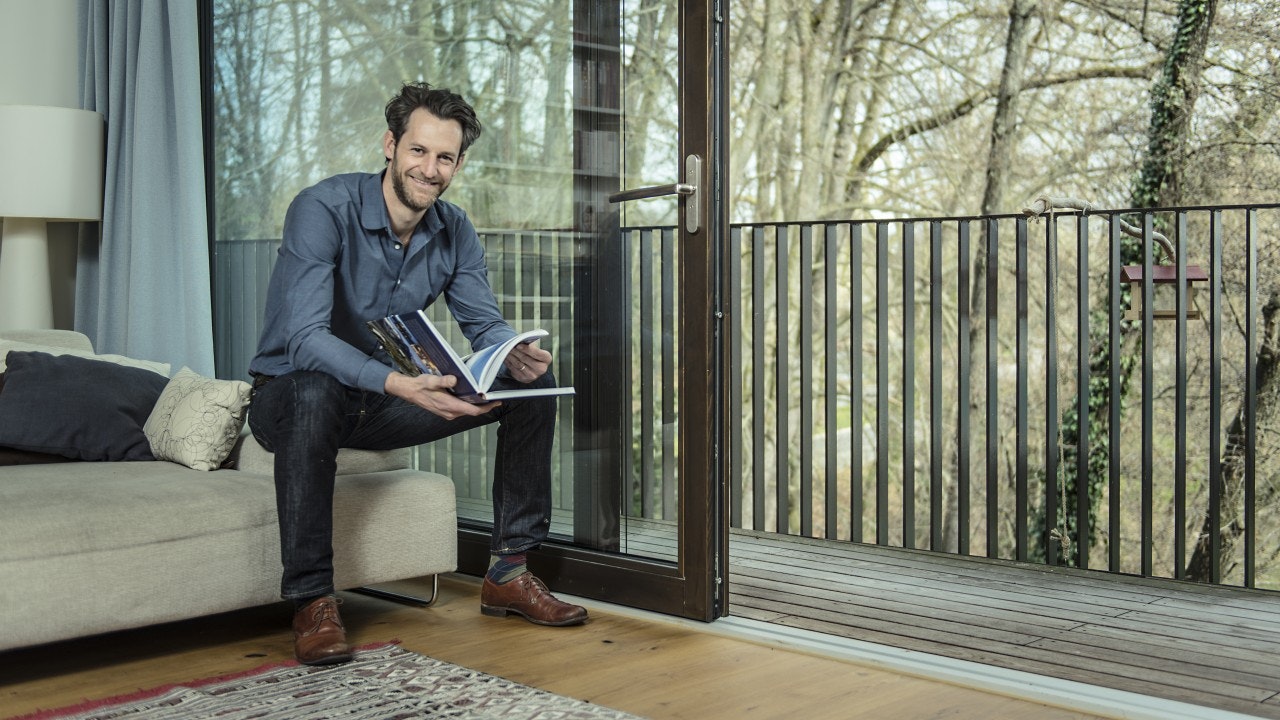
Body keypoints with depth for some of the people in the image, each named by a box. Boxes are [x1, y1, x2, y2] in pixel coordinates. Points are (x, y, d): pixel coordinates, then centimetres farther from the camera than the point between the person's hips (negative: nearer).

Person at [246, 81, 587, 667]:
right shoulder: (324, 209, -23)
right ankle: (311, 600, -29)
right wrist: (398, 383, -50)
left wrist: (516, 355, -27)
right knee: (315, 390, -43)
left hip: (384, 401, 6)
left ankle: (508, 573, -1)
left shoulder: (454, 231, -2)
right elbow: (306, 338, -34)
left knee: (534, 381, -6)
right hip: (289, 396, -6)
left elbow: (484, 323, -1)